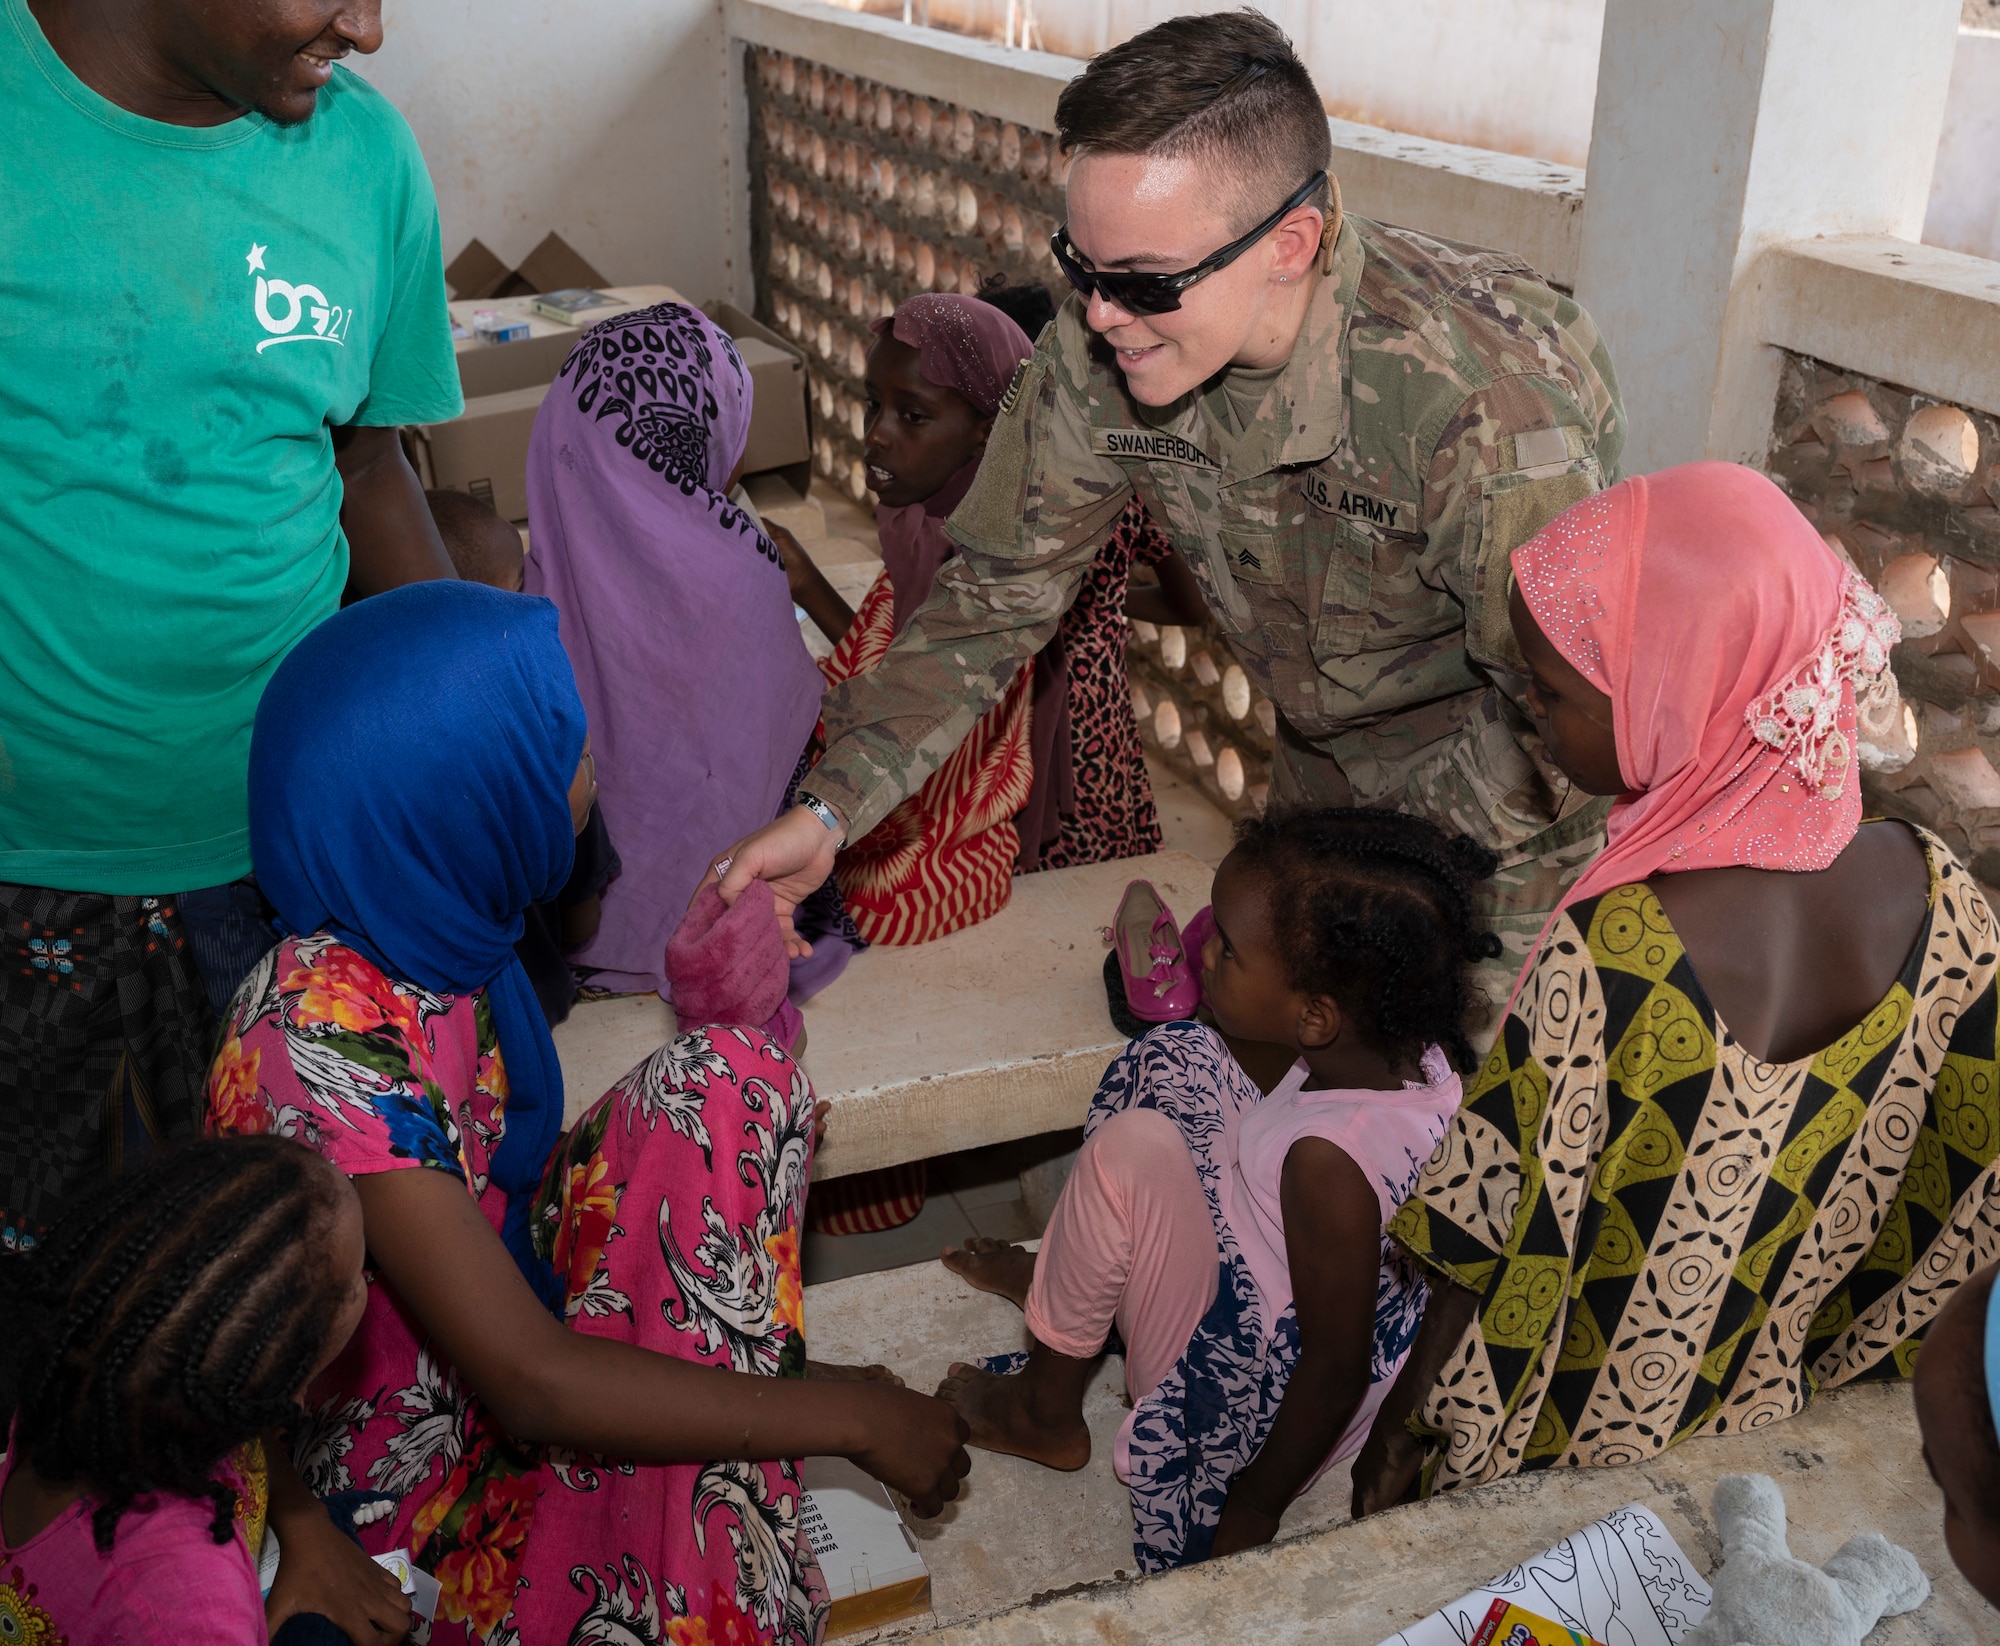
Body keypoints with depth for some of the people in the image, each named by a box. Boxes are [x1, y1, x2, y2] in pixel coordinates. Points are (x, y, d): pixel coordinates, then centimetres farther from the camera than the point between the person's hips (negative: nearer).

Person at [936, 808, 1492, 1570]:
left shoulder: (1331, 1161, -37)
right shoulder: (1414, 1048, -16)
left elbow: (1337, 1369, -26)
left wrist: (1254, 1512, -11)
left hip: (1254, 1406, -8)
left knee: (1130, 1151, -23)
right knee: (1175, 1057, 5)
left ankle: (1046, 1413, 2)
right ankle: (1062, 1280, 26)